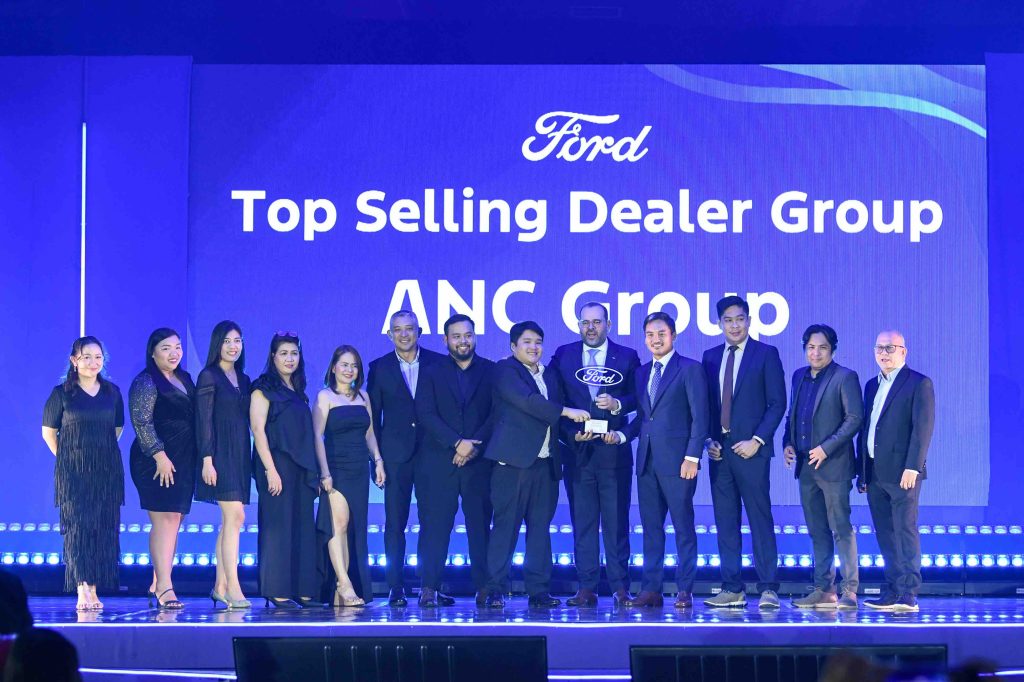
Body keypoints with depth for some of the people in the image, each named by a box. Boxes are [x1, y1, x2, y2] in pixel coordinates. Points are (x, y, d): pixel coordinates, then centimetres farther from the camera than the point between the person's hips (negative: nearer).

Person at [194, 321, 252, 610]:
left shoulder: (243, 380, 16)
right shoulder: (209, 377, -4)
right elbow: (203, 421, -9)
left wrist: (247, 460, 11)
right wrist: (207, 460, -16)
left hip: (240, 456, 7)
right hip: (220, 454, -7)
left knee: (230, 521, 7)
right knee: (235, 516, -14)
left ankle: (220, 586, 12)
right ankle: (233, 588, -15)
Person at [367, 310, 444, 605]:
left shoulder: (437, 363, 5)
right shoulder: (379, 368, 7)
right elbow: (373, 416, 7)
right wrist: (376, 458, 2)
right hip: (396, 455, 0)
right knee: (395, 523, 0)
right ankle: (396, 587, 3)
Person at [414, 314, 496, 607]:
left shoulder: (491, 371, 9)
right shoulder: (431, 373, 9)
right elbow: (426, 414, -2)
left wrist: (475, 445, -12)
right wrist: (457, 442, -14)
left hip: (479, 461, 1)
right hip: (438, 462, 0)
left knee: (481, 524, 1)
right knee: (435, 525, -3)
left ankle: (485, 588, 4)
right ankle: (429, 588, -2)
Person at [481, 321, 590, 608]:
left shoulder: (550, 377, 21)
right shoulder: (505, 370, 0)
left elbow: (556, 420, 25)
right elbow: (526, 401, -15)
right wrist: (567, 411, -16)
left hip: (546, 464, 6)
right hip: (514, 460, -6)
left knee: (540, 528, 6)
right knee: (505, 526, -5)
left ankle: (539, 590, 9)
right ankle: (494, 590, -2)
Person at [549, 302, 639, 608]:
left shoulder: (627, 357, 7)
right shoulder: (563, 356, 9)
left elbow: (640, 397, 3)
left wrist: (617, 404, -14)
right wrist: (571, 432, -4)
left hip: (614, 449, -1)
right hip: (577, 449, 1)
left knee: (617, 521, 0)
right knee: (582, 521, 3)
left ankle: (620, 587, 5)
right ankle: (587, 588, 6)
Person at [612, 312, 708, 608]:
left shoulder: (690, 369, -1)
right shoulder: (642, 373, 17)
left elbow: (700, 417, -6)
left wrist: (692, 457, -13)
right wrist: (620, 435, 2)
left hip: (677, 460, -6)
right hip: (647, 461, 6)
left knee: (683, 526, -1)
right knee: (650, 527, 7)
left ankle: (684, 591, 2)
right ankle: (651, 589, 11)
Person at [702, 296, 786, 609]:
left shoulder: (766, 354, 0)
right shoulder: (711, 356, 13)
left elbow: (777, 403, -4)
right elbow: (706, 403, 15)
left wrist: (757, 440, -12)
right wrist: (708, 439, 1)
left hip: (750, 449, -5)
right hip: (720, 450, 5)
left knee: (760, 519, -5)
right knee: (726, 521, 5)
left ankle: (768, 589, -3)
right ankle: (732, 590, 9)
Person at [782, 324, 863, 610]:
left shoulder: (845, 378, -6)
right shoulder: (799, 376, 14)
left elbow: (855, 418, -11)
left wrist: (826, 448, -16)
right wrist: (788, 443, 4)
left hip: (833, 465, -7)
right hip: (806, 466, 7)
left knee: (841, 528, -4)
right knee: (817, 531, 10)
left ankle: (849, 591, -1)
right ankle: (823, 590, 14)